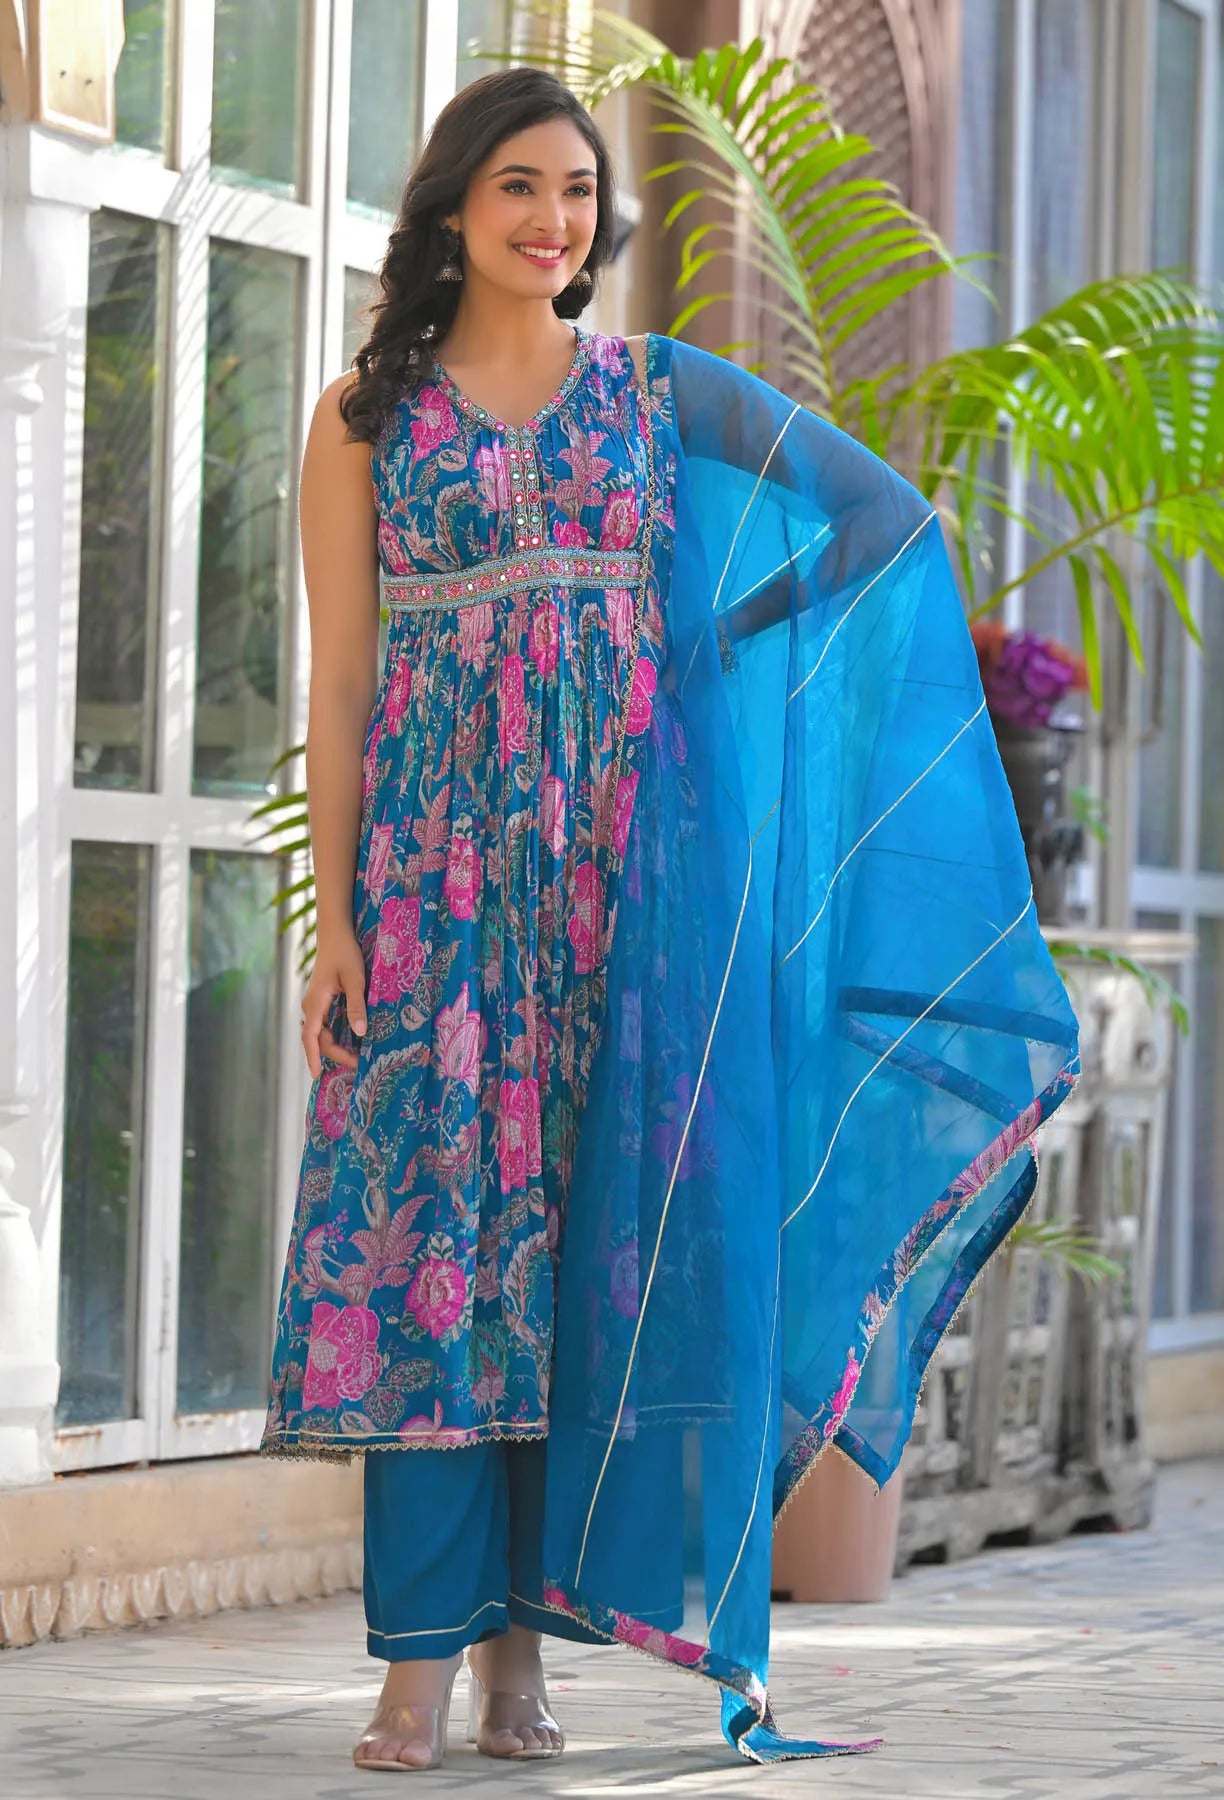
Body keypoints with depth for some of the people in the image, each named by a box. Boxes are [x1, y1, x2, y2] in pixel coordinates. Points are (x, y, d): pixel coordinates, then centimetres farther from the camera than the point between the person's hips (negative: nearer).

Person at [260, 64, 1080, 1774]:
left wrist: (721, 651, 0)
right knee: (429, 1219, -7)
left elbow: (883, 506, 11)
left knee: (591, 1229, -2)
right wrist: (337, 915, -3)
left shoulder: (664, 393, 10)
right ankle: (421, 1663, -5)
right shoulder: (364, 416, 7)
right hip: (434, 865, -1)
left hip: (619, 863, 1)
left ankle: (524, 1646, 3)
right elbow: (339, 677, 4)